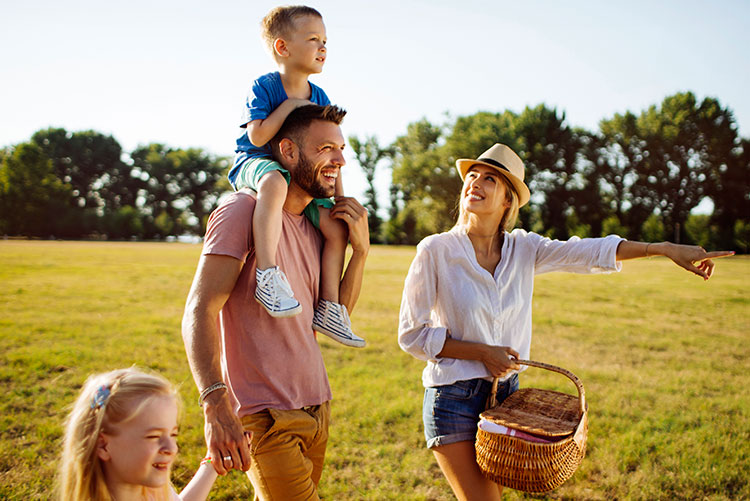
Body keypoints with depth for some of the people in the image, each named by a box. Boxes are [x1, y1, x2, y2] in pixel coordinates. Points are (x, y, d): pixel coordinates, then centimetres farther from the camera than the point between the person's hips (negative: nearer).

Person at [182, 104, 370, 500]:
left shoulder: (312, 226, 13)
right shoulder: (244, 211, -12)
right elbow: (199, 311, -19)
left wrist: (360, 249, 2)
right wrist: (216, 403, -30)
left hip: (317, 408, 8)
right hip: (266, 415, -8)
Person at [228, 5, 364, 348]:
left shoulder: (319, 98, 6)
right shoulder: (264, 87, -10)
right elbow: (257, 136, -24)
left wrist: (340, 197, 2)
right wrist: (290, 105, -19)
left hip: (300, 174, 6)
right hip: (254, 163, -6)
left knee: (335, 225, -10)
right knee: (274, 184, -43)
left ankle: (328, 309, 0)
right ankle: (268, 275, -49)